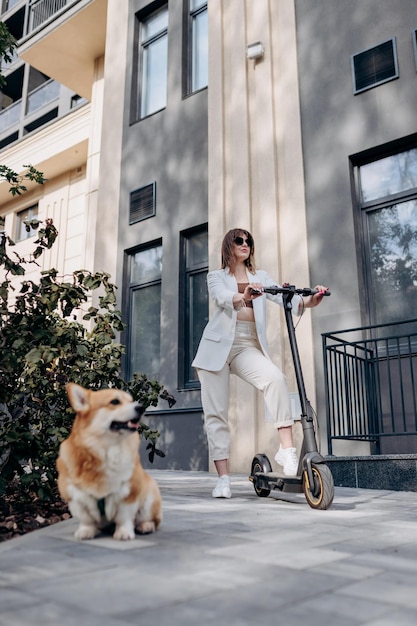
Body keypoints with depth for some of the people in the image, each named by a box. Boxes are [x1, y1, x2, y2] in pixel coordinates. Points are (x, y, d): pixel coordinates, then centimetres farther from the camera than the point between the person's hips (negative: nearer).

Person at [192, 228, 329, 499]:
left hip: (249, 346, 1)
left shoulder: (261, 277, 17)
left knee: (276, 378, -29)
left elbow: (284, 297, -2)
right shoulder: (216, 276, 10)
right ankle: (223, 477, 2)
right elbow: (222, 297, -15)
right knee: (216, 412, -4)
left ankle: (287, 449, -26)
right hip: (218, 345, -1)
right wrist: (243, 297, -38)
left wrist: (309, 301, -24)